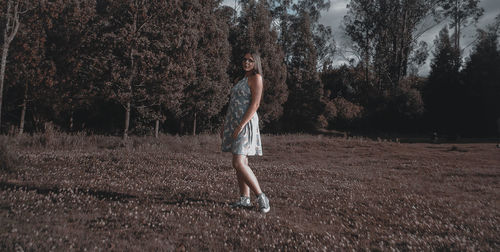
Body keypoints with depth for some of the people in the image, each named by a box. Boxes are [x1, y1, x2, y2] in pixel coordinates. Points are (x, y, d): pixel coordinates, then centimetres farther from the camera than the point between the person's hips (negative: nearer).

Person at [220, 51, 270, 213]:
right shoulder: (243, 80, 21)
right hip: (234, 123, 9)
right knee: (240, 163, 7)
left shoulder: (256, 78, -5)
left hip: (246, 123, -9)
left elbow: (255, 104, -15)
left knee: (239, 163, -17)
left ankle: (261, 197, -10)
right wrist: (225, 125, 17)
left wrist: (240, 126, -21)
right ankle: (244, 199, 12)